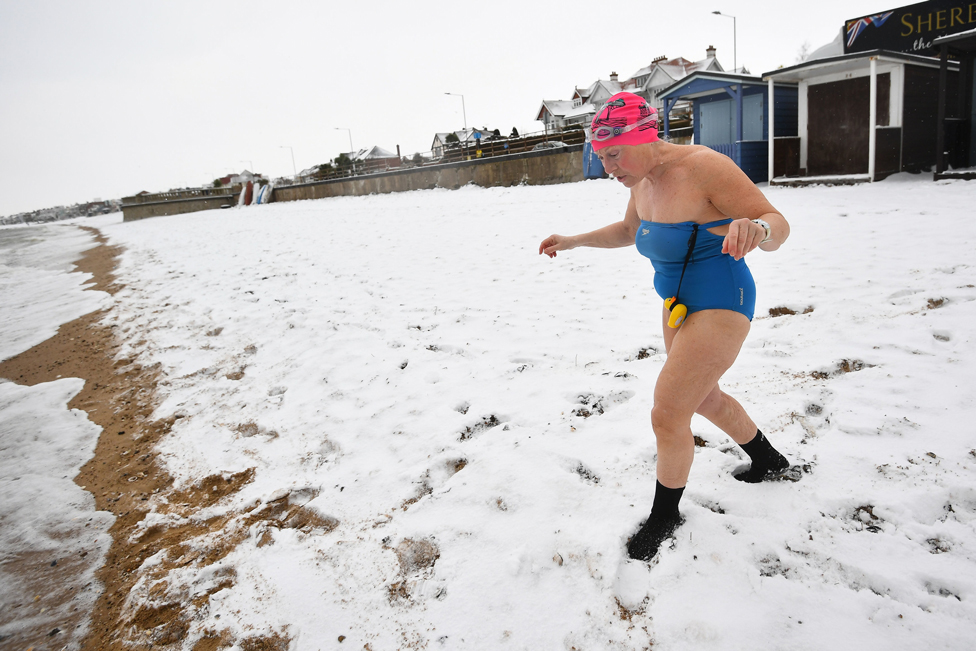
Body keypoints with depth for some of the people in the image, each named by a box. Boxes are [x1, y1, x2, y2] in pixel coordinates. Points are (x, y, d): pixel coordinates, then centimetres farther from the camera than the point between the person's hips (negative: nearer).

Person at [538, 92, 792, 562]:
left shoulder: (704, 167, -24)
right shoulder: (642, 179, 2)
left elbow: (777, 224, -24)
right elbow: (628, 230, 21)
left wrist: (756, 229, -47)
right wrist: (574, 241, 13)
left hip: (719, 304, -9)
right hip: (679, 302, 9)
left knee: (667, 414, -8)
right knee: (702, 398, 24)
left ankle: (664, 517, 16)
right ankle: (769, 462, 50)